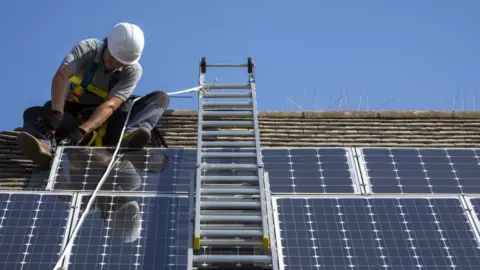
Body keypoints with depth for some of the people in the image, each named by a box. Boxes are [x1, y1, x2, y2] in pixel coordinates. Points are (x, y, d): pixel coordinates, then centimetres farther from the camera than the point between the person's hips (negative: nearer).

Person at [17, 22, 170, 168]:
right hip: (76, 112, 1)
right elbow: (61, 76, -33)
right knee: (32, 113, -25)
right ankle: (44, 146, -60)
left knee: (161, 98, -20)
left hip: (108, 120, 0)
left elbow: (110, 105, -29)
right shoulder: (86, 48, -17)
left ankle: (126, 136, -49)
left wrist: (82, 131, -43)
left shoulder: (133, 71, -17)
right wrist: (56, 114, -49)